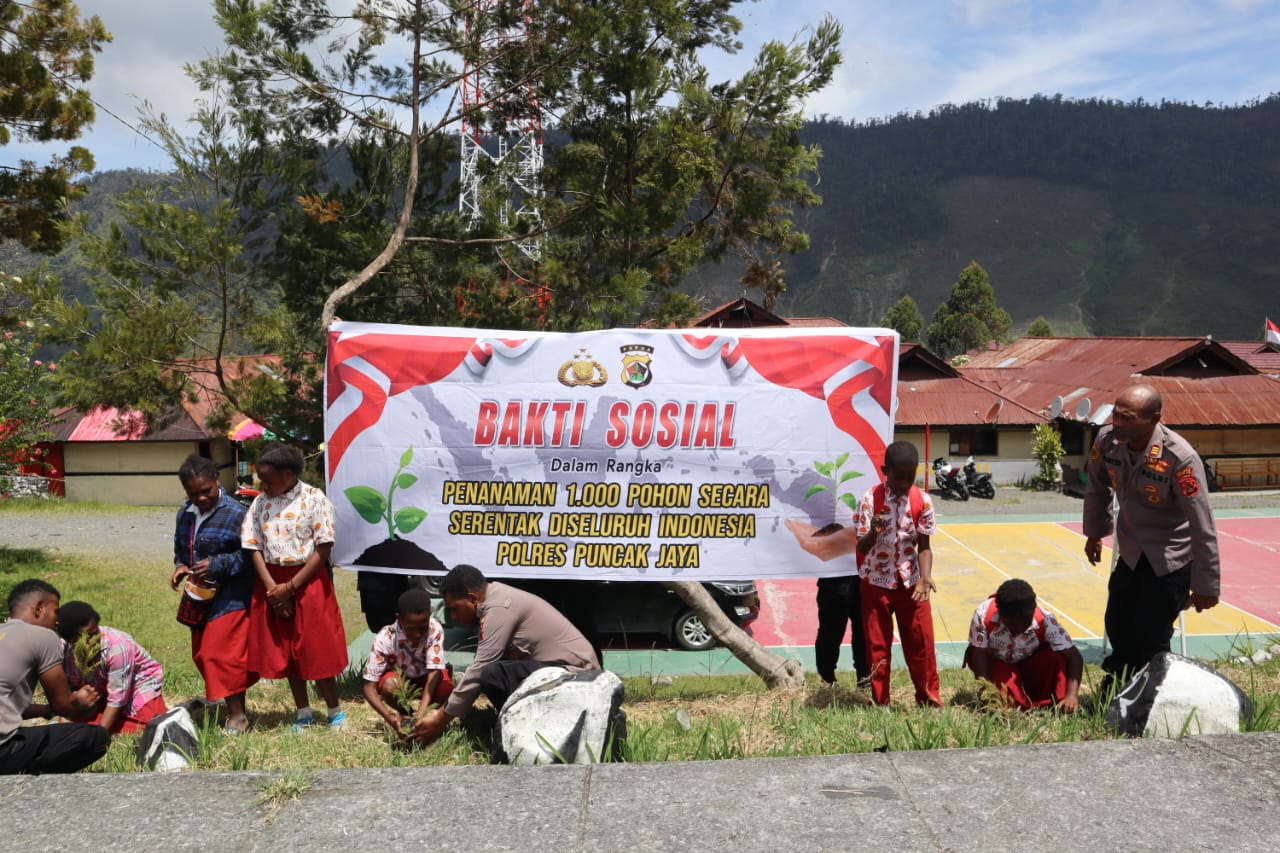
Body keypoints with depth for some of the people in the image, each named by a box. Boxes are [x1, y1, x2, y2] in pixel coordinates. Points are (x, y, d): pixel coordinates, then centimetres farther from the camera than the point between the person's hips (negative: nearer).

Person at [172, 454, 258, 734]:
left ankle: (237, 715, 2)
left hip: (229, 598, -8)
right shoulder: (185, 514, 8)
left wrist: (216, 564, -21)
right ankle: (233, 708, 25)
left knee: (222, 655, -9)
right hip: (200, 597, 8)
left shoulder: (234, 512, -14)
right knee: (202, 655, 13)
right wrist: (180, 567, 1)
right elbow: (180, 548, 21)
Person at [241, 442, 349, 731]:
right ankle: (303, 712, 25)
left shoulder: (314, 499, -10)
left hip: (308, 581, -4)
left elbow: (323, 549, -13)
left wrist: (290, 586, -15)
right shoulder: (260, 504, 4)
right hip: (272, 585, 5)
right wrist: (272, 588, -12)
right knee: (284, 651, 11)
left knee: (316, 650, 0)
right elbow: (255, 548, 1)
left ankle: (335, 710, 16)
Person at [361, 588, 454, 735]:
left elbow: (434, 671, -32)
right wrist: (389, 717, -44)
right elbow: (369, 687, -28)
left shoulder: (435, 629, -30)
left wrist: (421, 714, -45)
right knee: (389, 686, -35)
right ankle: (406, 714, -3)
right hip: (399, 679, 0)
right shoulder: (385, 639, -30)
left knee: (446, 689, -33)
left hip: (426, 678, 0)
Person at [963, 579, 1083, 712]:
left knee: (1055, 655, -29)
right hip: (997, 664, -1)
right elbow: (980, 656, -27)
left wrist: (1072, 695, -45)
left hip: (1031, 667, 1)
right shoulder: (984, 615, -32)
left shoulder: (1044, 620, -29)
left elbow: (1074, 656, -30)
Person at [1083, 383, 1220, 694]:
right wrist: (1094, 532, 16)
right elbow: (1098, 487, 6)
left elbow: (1203, 526, -26)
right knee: (1118, 628, 16)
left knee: (1151, 639, -3)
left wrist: (1205, 585, -21)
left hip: (1171, 558, -6)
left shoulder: (1180, 459, -33)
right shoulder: (1107, 441, -16)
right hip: (1131, 551, 6)